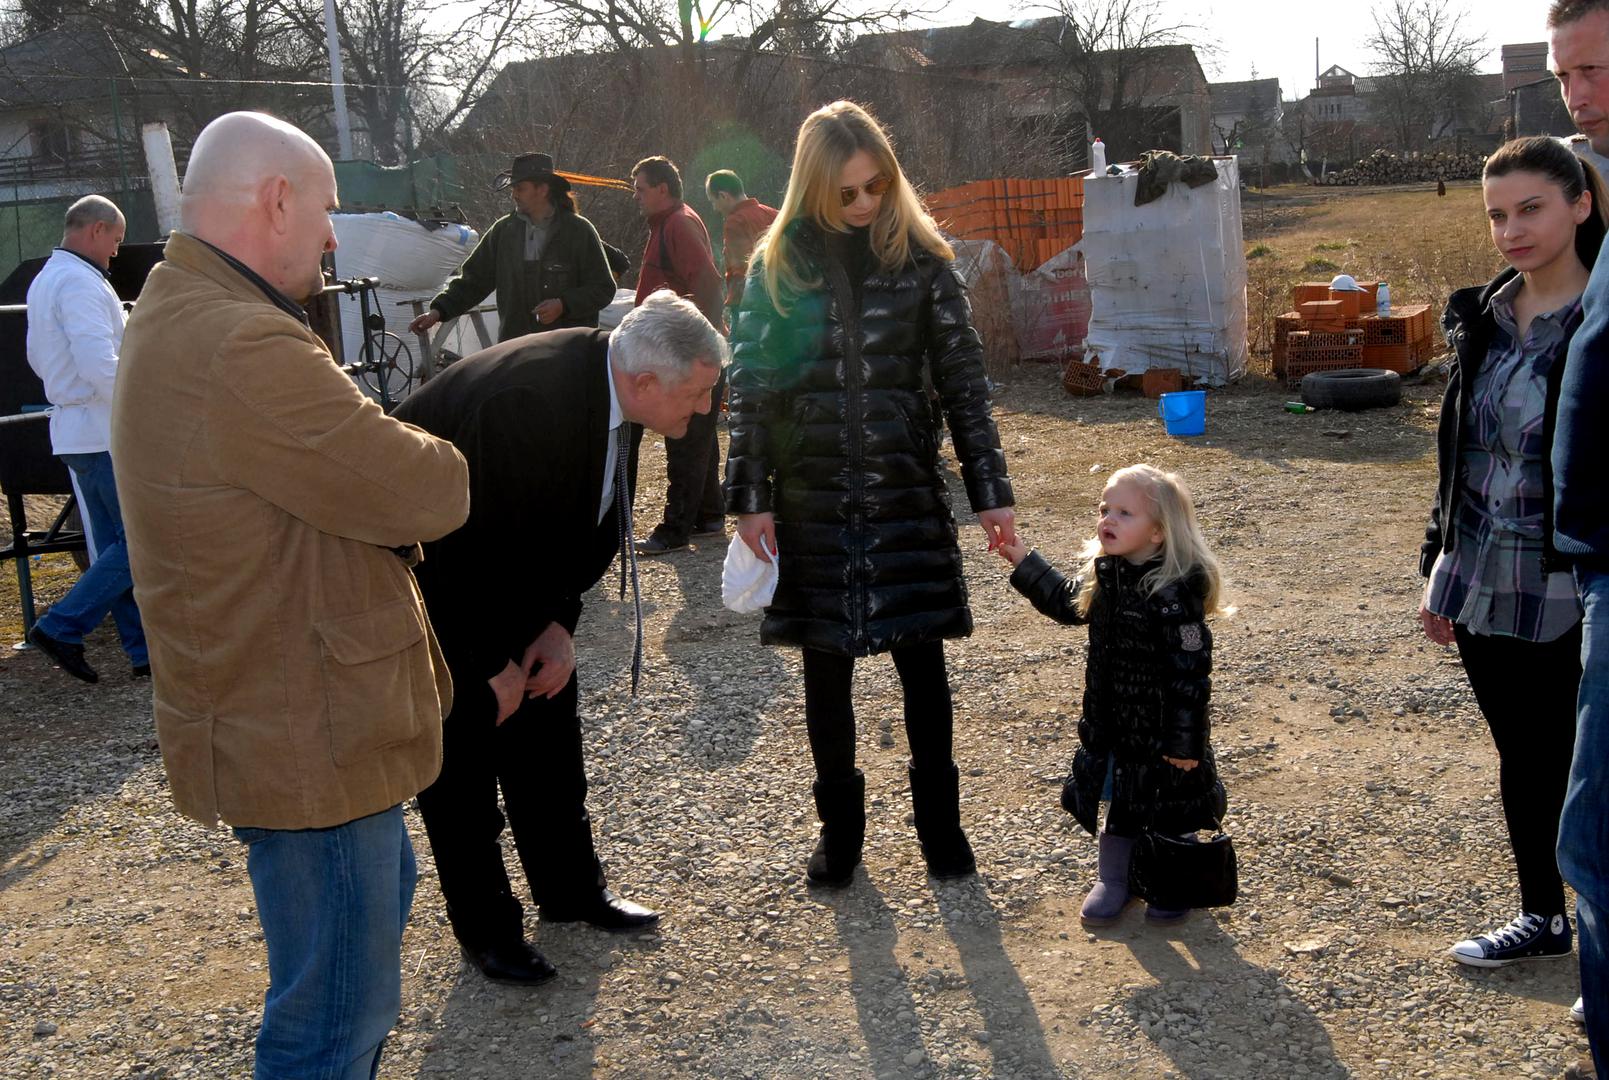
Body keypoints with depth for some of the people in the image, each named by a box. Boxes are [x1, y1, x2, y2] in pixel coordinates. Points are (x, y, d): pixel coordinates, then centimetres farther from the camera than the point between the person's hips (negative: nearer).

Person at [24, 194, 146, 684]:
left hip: (75, 430, 11)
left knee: (114, 545, 10)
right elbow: (101, 367, -26)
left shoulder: (45, 280, 17)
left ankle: (144, 650, 14)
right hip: (105, 435, -11)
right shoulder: (80, 282, -16)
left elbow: (39, 358, 25)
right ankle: (61, 628, -4)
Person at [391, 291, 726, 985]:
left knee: (546, 718, 13)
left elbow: (591, 521, 2)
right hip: (429, 571, -8)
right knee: (465, 745, 0)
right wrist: (495, 663, -18)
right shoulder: (529, 399, -37)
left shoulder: (608, 388, -11)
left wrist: (557, 622, -7)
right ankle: (484, 927, 16)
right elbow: (476, 550, -30)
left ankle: (570, 890, 29)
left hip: (513, 569, 8)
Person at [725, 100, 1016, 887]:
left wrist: (990, 491, -2)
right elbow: (749, 386, 1)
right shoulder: (779, 265, 1)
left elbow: (962, 378, 1)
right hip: (812, 501, 1)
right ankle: (839, 826, 26)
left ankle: (938, 818, 24)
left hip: (907, 494, 0)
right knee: (825, 671, 10)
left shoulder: (919, 258, 0)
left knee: (923, 664, 6)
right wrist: (749, 498, -5)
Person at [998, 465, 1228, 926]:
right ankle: (1112, 879, 39)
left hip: (1163, 730, -7)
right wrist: (1026, 564, 15)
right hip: (1111, 724, 7)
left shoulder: (1175, 592, -26)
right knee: (1115, 800, 20)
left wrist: (1184, 741, -20)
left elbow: (1190, 671, -23)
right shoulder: (1104, 574, -3)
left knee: (1172, 809, 13)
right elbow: (1069, 604, 19)